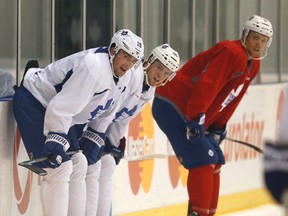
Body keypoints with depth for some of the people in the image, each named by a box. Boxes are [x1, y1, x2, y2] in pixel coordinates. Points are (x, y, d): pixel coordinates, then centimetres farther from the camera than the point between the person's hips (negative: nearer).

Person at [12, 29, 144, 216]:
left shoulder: (124, 75, -1)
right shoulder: (94, 67, -31)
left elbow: (102, 109, 14)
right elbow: (60, 108, -33)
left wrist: (94, 139, 10)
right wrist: (55, 142, -32)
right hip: (33, 103, -10)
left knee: (78, 165, 10)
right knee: (60, 168, -16)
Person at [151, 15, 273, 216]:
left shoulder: (253, 66, 13)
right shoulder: (232, 52, -19)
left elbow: (232, 98, 19)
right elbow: (207, 85, -27)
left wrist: (219, 127, 15)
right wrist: (196, 119, -30)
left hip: (195, 115, 10)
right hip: (172, 107, -10)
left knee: (214, 161, 12)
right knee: (203, 159, -15)